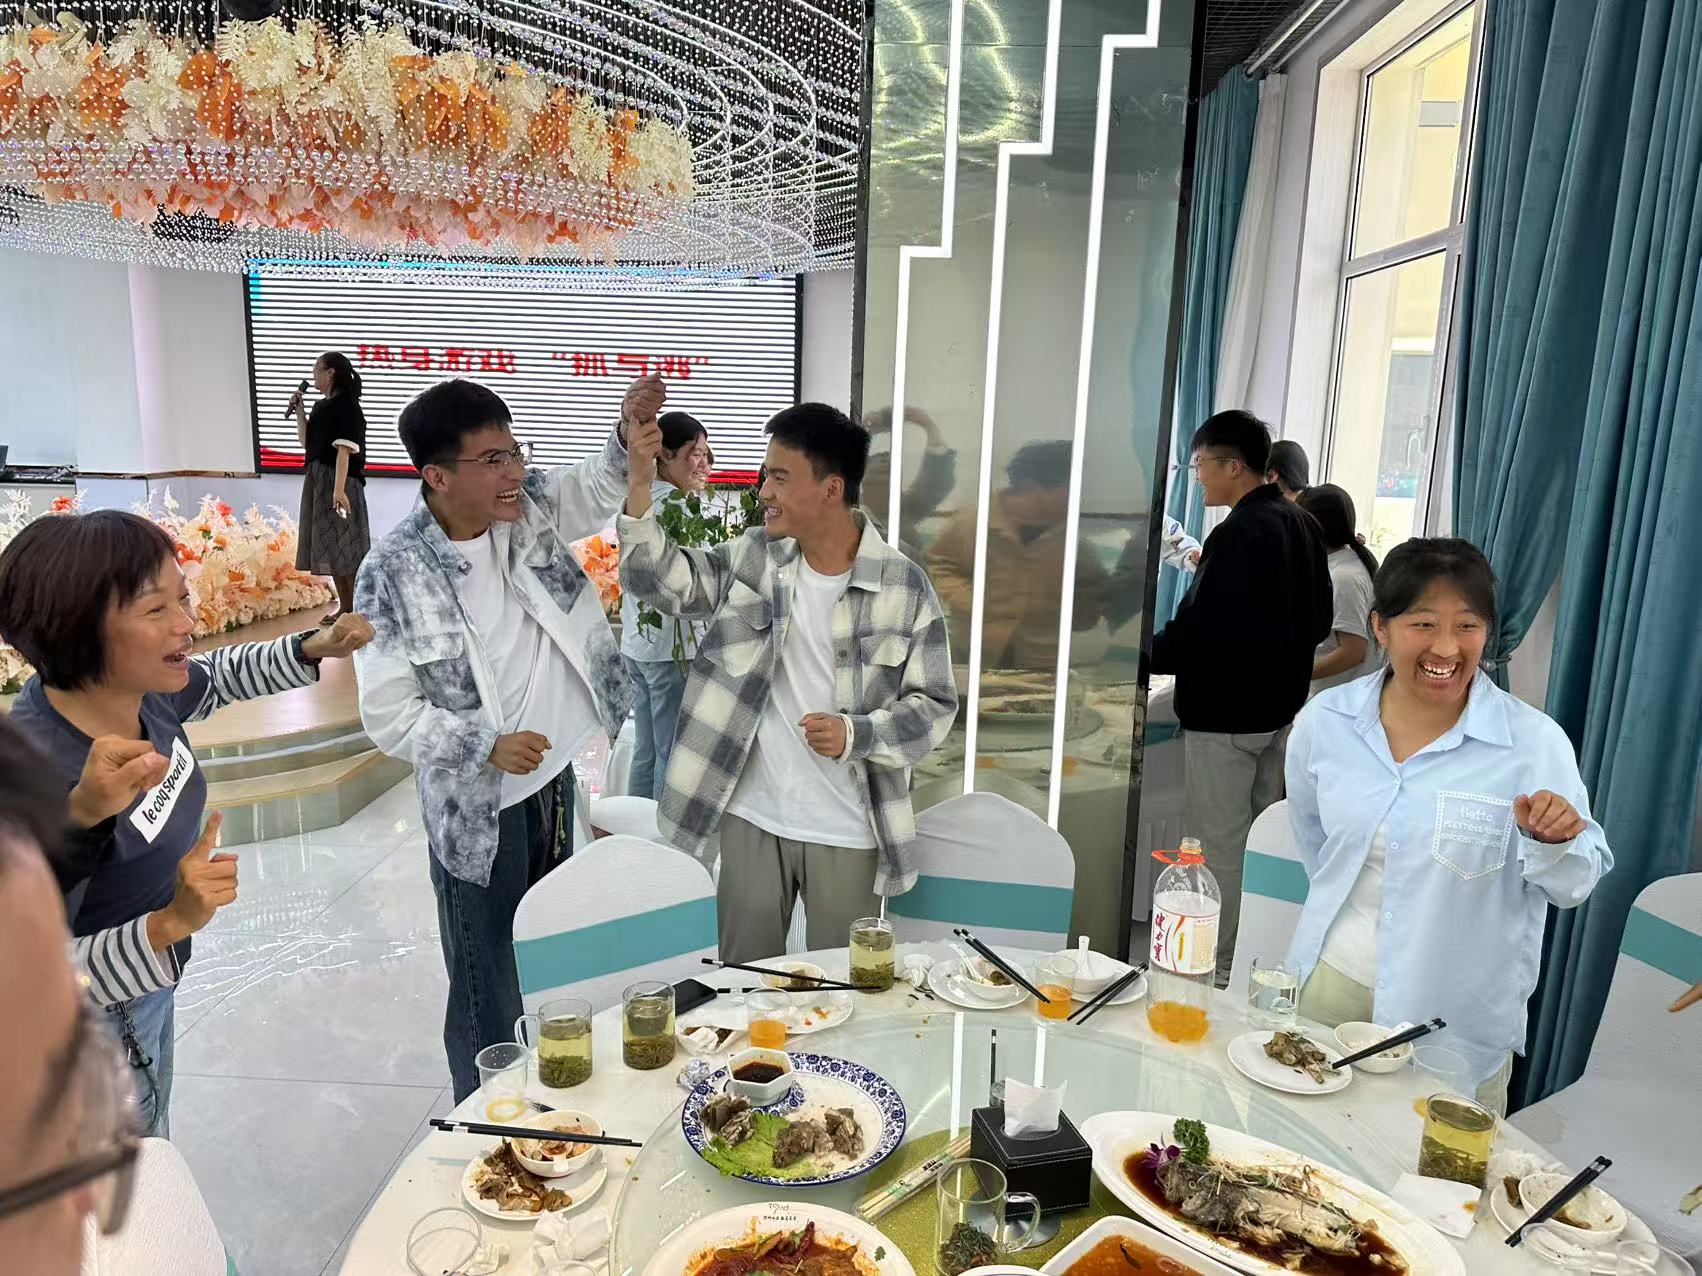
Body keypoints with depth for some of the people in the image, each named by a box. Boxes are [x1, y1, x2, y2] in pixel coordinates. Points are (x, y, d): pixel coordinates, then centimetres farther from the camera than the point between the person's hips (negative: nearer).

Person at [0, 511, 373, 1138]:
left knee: (155, 1160, 30)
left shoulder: (137, 686, -15)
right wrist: (172, 923, -43)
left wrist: (316, 648, -4)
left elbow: (219, 675, 9)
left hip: (148, 990, 7)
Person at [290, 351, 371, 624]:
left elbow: (345, 449, -18)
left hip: (337, 480, -9)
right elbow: (306, 442, 20)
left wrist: (339, 488, -25)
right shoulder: (321, 405, 14)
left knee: (344, 545, -7)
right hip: (317, 479, 9)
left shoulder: (346, 405, -10)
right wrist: (299, 411, 11)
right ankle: (344, 606, 17)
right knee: (329, 544, 10)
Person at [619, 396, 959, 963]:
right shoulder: (753, 559, -1)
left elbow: (934, 705, -6)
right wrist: (639, 485, -16)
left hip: (847, 834, -2)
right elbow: (667, 582, -3)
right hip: (751, 818, 3)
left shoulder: (904, 588, -10)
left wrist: (856, 734, -22)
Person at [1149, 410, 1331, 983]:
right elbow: (1318, 619, 15)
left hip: (1225, 714, -10)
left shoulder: (1238, 534, -22)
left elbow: (1195, 634, -25)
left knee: (1217, 844, 1)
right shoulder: (1302, 524, 8)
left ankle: (1216, 970, 10)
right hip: (1280, 705, 10)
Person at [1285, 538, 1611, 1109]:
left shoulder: (1535, 741, -14)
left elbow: (1574, 888, -8)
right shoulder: (1324, 720, -7)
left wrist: (1553, 842, -28)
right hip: (1333, 984, 3)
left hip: (1460, 1016, -2)